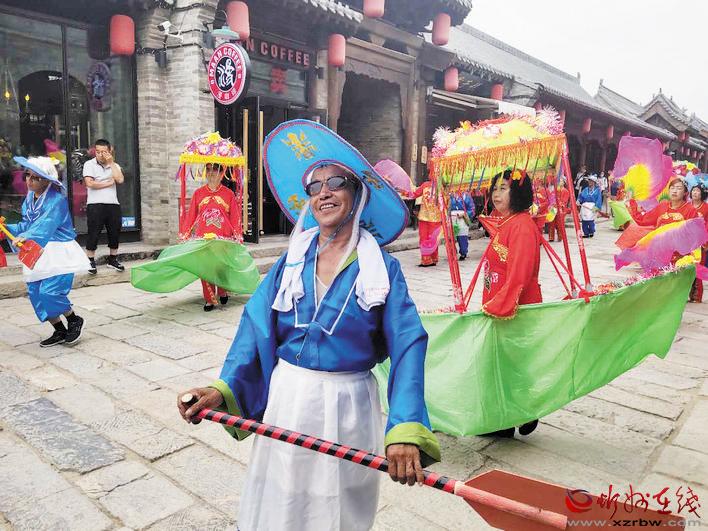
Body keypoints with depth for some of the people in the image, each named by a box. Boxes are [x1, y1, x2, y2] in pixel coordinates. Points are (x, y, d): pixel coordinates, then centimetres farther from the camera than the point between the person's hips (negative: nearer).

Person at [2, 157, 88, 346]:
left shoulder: (57, 200, -14)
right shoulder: (30, 198, 11)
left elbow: (46, 224, -30)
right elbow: (26, 225, 17)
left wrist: (27, 237, -44)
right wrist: (7, 228, 2)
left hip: (59, 252, -8)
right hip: (38, 253, 8)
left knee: (50, 292, -16)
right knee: (35, 293, 6)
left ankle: (74, 320, 11)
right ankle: (60, 332, 20)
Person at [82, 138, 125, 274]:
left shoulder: (114, 165, 12)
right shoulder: (89, 164, 0)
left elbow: (120, 180, -6)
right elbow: (90, 183, -13)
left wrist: (111, 163, -6)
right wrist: (108, 183, -4)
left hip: (113, 204, 4)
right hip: (95, 205, -4)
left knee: (115, 233, 11)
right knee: (93, 234, -1)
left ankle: (113, 259, 26)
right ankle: (90, 261, 9)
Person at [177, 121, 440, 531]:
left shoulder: (383, 269, -10)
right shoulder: (291, 261, 0)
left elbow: (408, 346, -19)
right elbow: (256, 327, -4)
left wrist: (407, 428, -32)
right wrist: (224, 388, -18)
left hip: (348, 406, -2)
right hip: (286, 400, 3)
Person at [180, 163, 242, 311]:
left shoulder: (229, 194, 4)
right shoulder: (198, 193, 7)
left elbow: (235, 218, 4)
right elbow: (190, 215, 7)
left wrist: (237, 238, 0)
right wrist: (185, 236, 5)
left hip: (224, 237, -1)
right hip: (203, 237, 1)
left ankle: (223, 292, 29)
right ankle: (209, 299, 9)